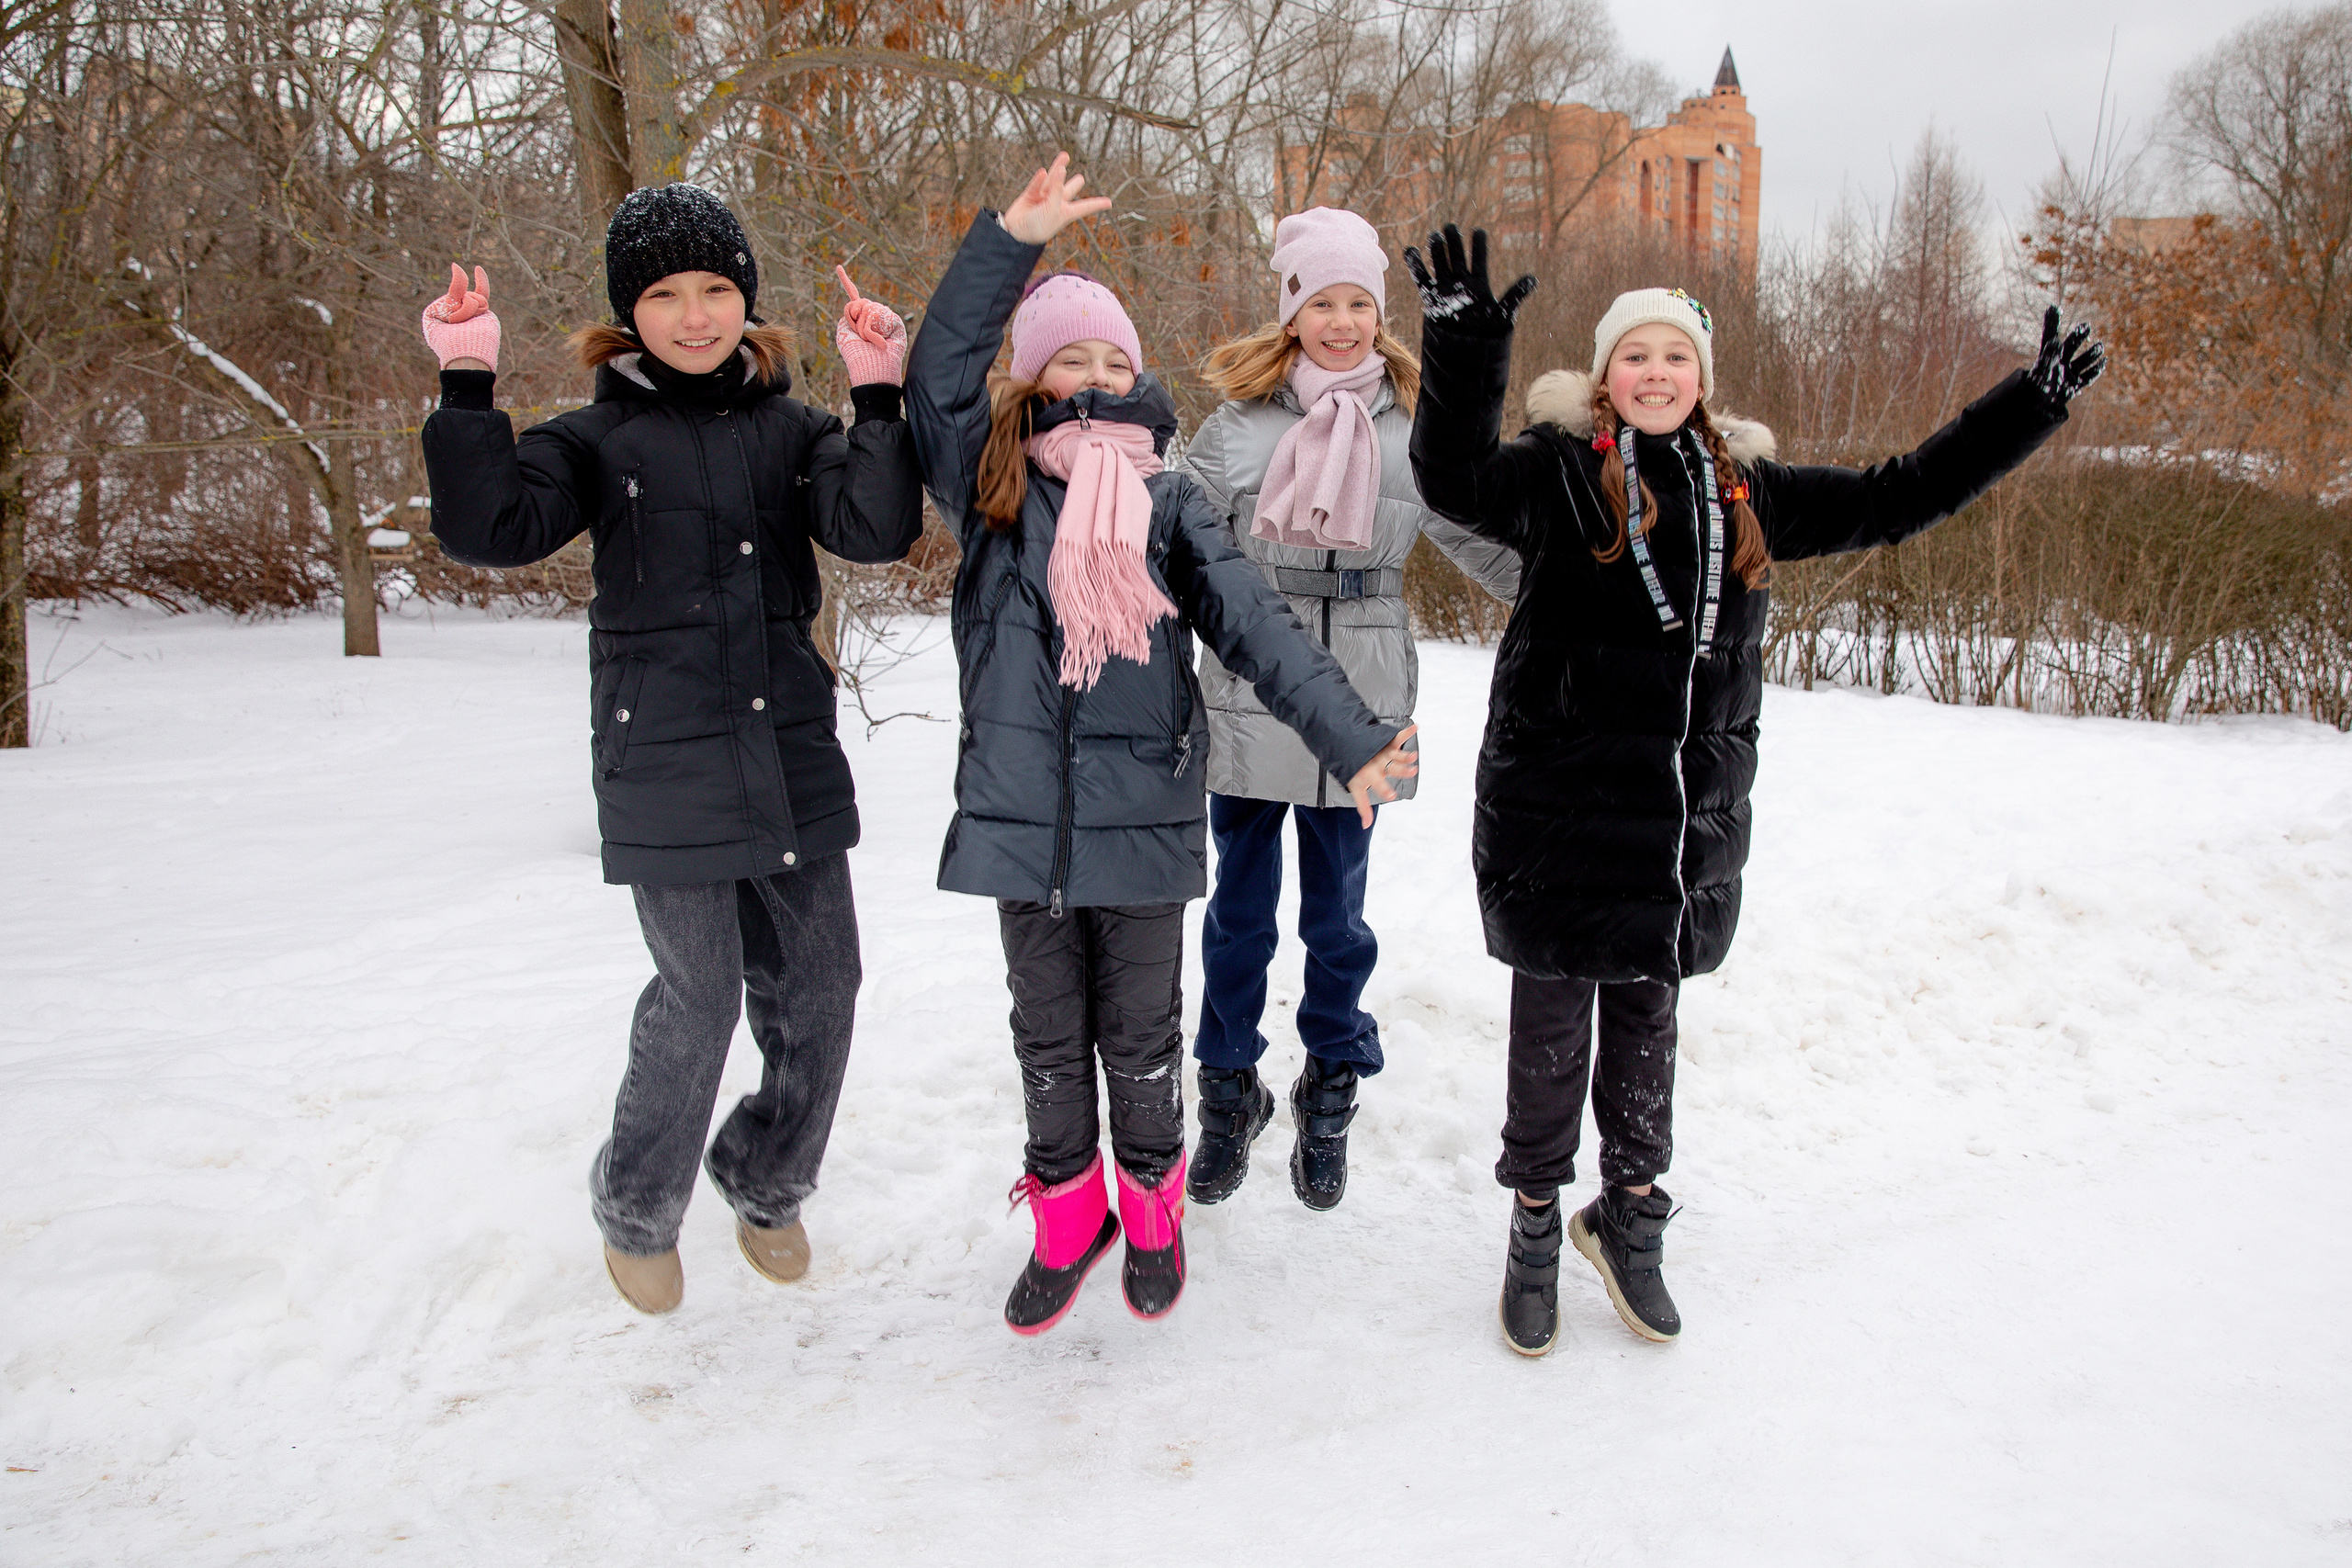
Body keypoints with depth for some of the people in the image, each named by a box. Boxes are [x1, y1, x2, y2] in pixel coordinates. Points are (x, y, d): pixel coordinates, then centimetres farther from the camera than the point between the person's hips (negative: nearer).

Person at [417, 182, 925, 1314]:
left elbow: (877, 528, -8)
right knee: (699, 996, -3)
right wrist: (467, 386, -17)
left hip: (792, 753, 3)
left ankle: (766, 1185, 34)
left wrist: (878, 400, -15)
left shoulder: (789, 430, 9)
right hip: (662, 760, -3)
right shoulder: (599, 439, 3)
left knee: (817, 989, 8)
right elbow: (491, 528, -12)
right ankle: (637, 1211, 25)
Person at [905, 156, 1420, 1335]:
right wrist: (1011, 241, -18)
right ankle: (1066, 1216, 34)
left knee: (1141, 1034, 13)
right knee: (1048, 1036, 14)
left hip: (1144, 819, 0)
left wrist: (1350, 738, -17)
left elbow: (1255, 625, -6)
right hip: (1021, 815, 1)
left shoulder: (1171, 507, 3)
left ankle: (1150, 1207, 36)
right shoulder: (991, 487, 4)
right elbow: (938, 375, -10)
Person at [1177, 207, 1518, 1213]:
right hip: (1248, 705, 0)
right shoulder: (1238, 422, -1)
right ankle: (1229, 1092, 32)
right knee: (1239, 912, 12)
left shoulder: (1413, 427, 2)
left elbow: (1486, 544, 6)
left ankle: (1330, 1095, 34)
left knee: (1337, 915, 13)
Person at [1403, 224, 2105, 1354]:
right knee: (1552, 1027, 5)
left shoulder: (1747, 490, 10)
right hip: (1557, 805, -4)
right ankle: (1535, 1229, 23)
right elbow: (1456, 480, -26)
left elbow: (1896, 499, 18)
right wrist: (1464, 347, -41)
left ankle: (1630, 1217, 34)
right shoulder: (1558, 471, -5)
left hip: (1691, 815, 4)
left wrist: (2033, 404, 17)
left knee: (1647, 1019, 16)